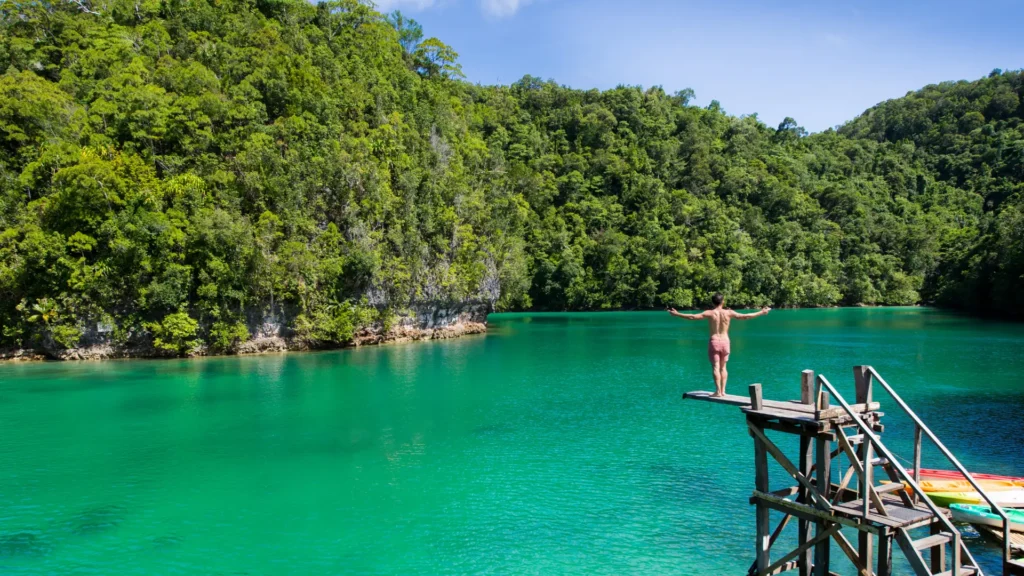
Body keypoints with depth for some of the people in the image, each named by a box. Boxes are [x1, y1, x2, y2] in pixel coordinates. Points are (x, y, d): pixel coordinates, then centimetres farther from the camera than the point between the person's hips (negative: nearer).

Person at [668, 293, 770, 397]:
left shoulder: (710, 313, -8)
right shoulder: (729, 313, -2)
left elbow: (693, 317, -14)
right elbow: (745, 317, 1)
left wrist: (677, 314, -8)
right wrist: (761, 313, 13)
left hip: (714, 342, -2)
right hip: (725, 342, 3)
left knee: (715, 367, -2)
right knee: (723, 367, 14)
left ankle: (718, 391, -8)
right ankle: (723, 390, 13)